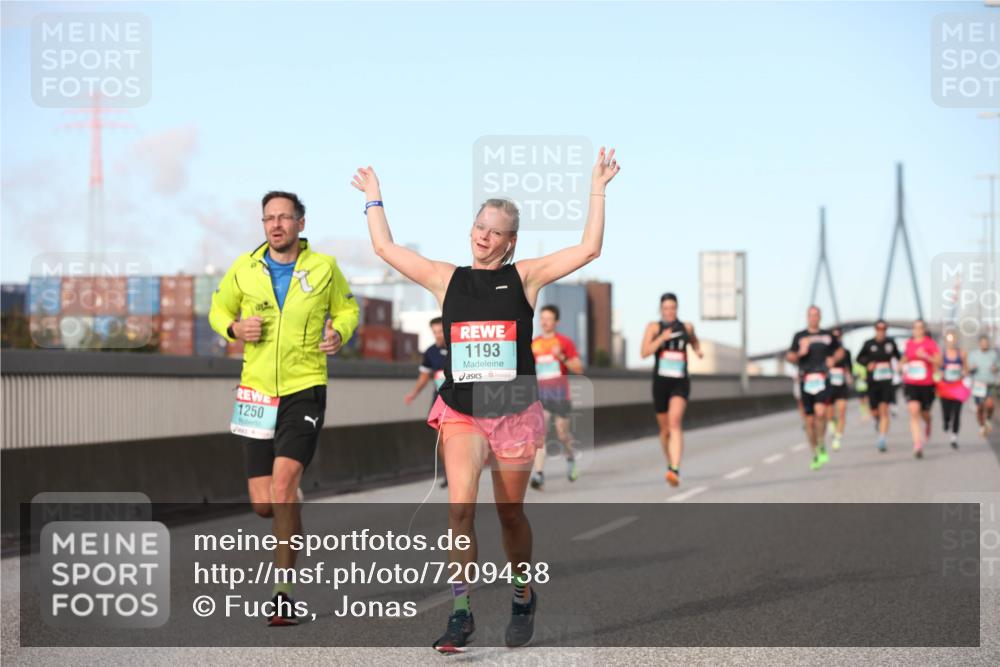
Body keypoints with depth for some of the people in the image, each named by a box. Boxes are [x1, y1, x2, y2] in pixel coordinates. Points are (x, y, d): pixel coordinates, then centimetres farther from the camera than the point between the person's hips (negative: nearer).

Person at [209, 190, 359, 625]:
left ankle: (284, 592, -14)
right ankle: (292, 530, 37)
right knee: (263, 503, -1)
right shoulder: (243, 269, 4)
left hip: (305, 389, -3)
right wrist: (234, 328, -5)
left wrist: (339, 334, -6)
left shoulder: (324, 267, 1)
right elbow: (218, 310, 18)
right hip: (257, 391, 3)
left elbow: (347, 308, 16)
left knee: (284, 477, -21)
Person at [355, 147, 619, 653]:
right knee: (460, 507, -18)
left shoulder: (524, 277, 2)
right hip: (460, 412, 0)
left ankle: (524, 597, 34)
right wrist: (373, 198, 20)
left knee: (510, 515, 10)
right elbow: (385, 248, 13)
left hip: (514, 412, 0)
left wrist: (597, 191, -2)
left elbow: (589, 249, -3)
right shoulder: (446, 279, 7)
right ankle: (460, 612, -11)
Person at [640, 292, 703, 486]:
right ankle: (670, 463, 39)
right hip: (660, 382, 1)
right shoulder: (654, 327, 0)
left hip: (680, 383, -1)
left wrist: (698, 350, 7)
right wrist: (662, 338, -23)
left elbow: (694, 341, 29)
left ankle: (675, 470, -34)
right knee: (665, 430, 14)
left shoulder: (687, 327, 7)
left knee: (675, 423, -23)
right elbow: (644, 353, -11)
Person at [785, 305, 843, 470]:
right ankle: (815, 455, 17)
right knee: (809, 420, 4)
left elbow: (840, 351, 23)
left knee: (820, 412, -24)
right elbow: (790, 357, 10)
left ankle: (822, 446, -4)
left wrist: (834, 359, 2)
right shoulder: (799, 336, 9)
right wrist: (800, 353, -10)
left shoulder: (828, 335, 11)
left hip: (822, 379, -1)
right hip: (806, 381, 1)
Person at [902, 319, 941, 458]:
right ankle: (917, 445, -20)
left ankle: (928, 425, 53)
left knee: (924, 413, 13)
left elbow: (939, 362, -8)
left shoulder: (930, 343, -4)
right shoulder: (909, 343, 8)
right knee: (914, 412, -16)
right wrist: (904, 367, 7)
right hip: (911, 384, 1)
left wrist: (926, 356, -22)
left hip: (927, 384, -1)